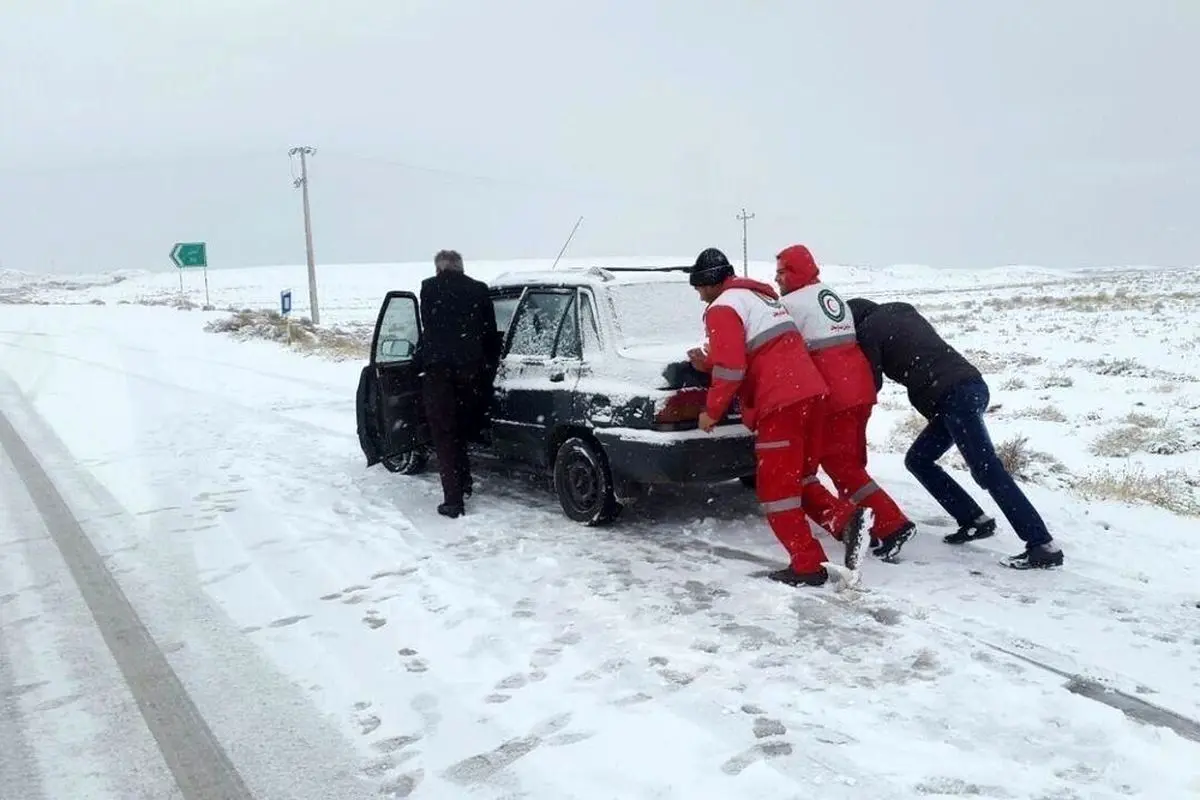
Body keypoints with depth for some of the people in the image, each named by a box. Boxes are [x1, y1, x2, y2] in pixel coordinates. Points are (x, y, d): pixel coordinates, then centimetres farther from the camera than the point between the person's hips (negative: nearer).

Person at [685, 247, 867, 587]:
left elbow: (732, 368, -14)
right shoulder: (758, 296, 25)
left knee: (776, 487, -1)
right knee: (795, 477, 19)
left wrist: (712, 412, -3)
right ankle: (844, 518, 0)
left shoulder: (723, 308, -4)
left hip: (780, 402, -9)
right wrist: (708, 364, 24)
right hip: (807, 392, 9)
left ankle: (807, 565, 1)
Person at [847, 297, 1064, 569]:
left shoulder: (868, 331, 2)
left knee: (987, 470, -12)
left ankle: (1043, 545, -14)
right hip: (968, 386, 9)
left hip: (954, 396, -9)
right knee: (918, 459, 16)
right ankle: (974, 521, 16)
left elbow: (872, 382, 1)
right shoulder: (901, 312, 25)